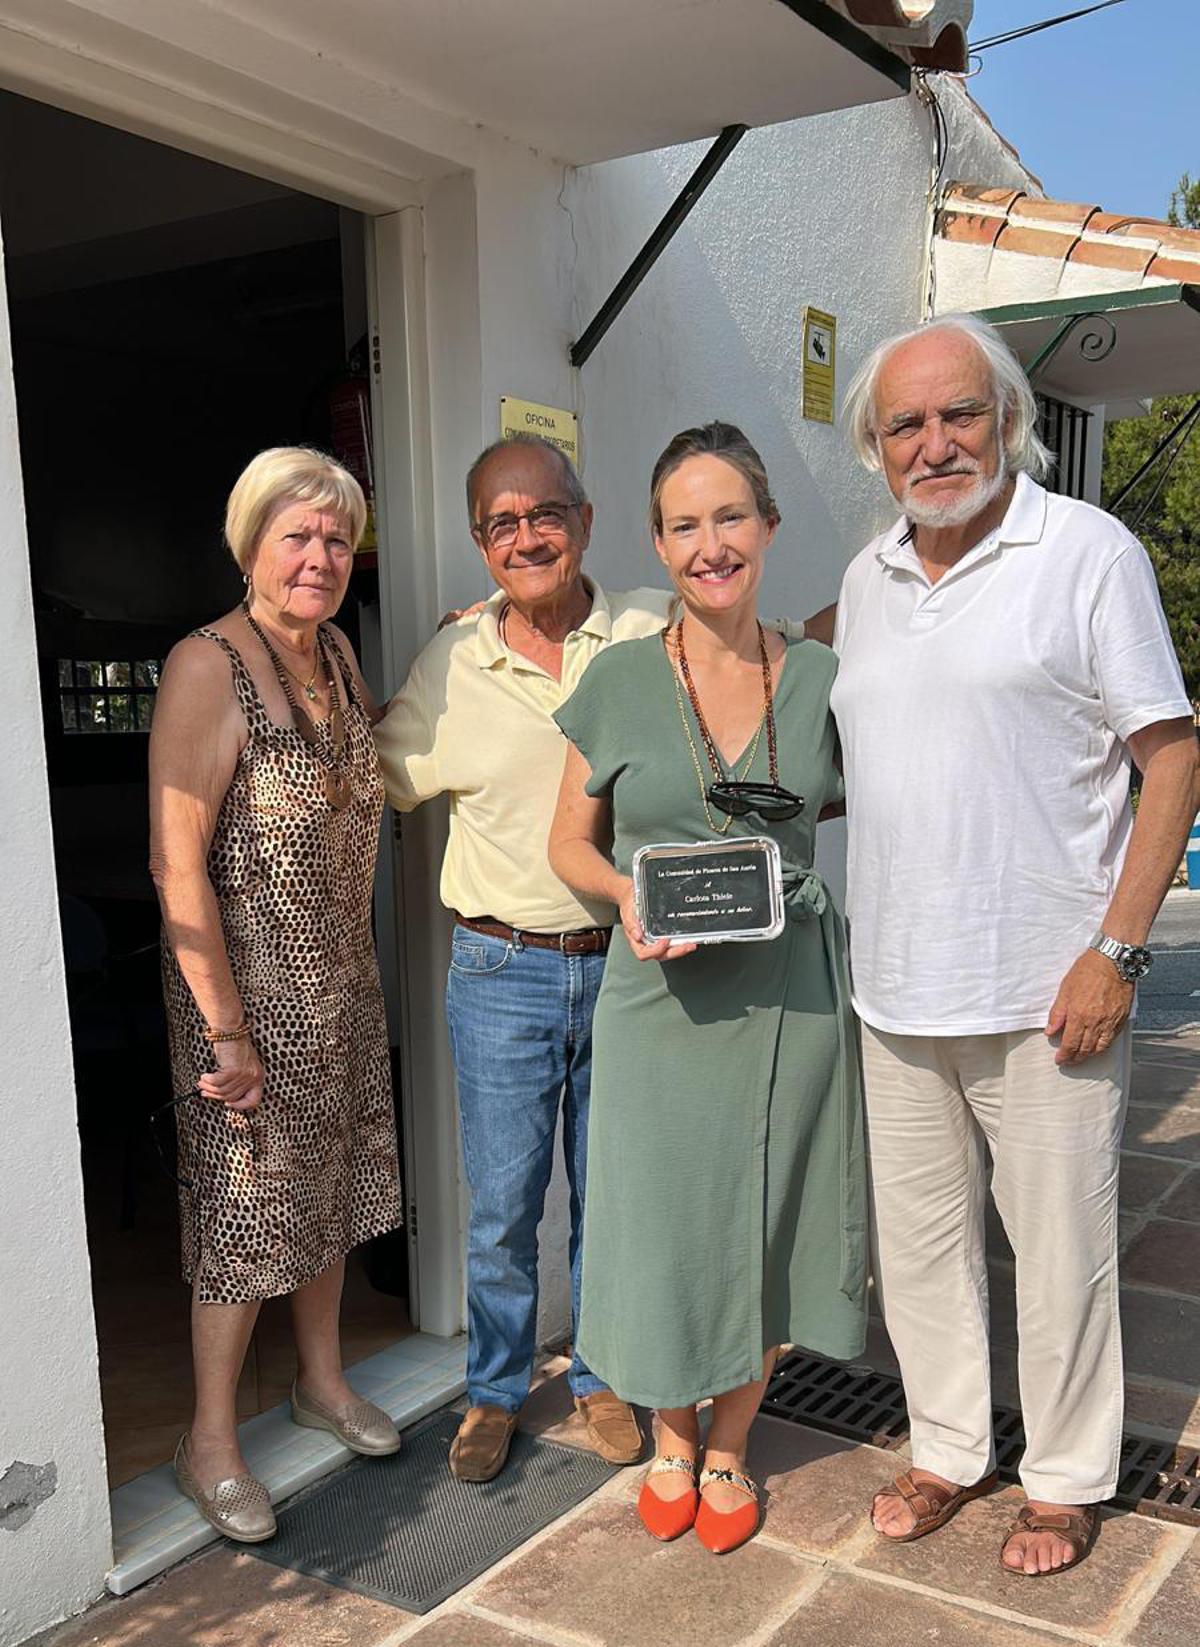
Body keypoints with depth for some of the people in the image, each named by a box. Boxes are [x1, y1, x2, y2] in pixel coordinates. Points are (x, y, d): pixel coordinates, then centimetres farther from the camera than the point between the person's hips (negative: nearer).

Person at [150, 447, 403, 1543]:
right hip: (249, 983, -7)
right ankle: (210, 1442, 23)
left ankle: (322, 1378, 40)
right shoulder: (207, 666, -18)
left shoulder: (336, 652, 6)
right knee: (246, 1197, 3)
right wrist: (226, 1032, -22)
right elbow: (178, 864, -22)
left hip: (343, 976, 8)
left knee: (331, 1178, 18)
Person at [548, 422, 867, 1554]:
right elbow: (572, 841, 3)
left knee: (766, 1227, 12)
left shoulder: (819, 679, 1)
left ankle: (729, 1445, 38)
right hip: (662, 992, -1)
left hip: (790, 991, 2)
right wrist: (629, 894, -15)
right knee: (664, 1222, 8)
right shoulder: (618, 682, -3)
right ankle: (671, 1437, 38)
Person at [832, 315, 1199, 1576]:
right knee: (917, 1236, 16)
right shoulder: (867, 580, 12)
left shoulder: (1088, 550, -6)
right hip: (896, 985, 6)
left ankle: (1066, 1479, 30)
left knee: (1059, 1245, 8)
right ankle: (948, 1451, 36)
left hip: (1045, 987, -5)